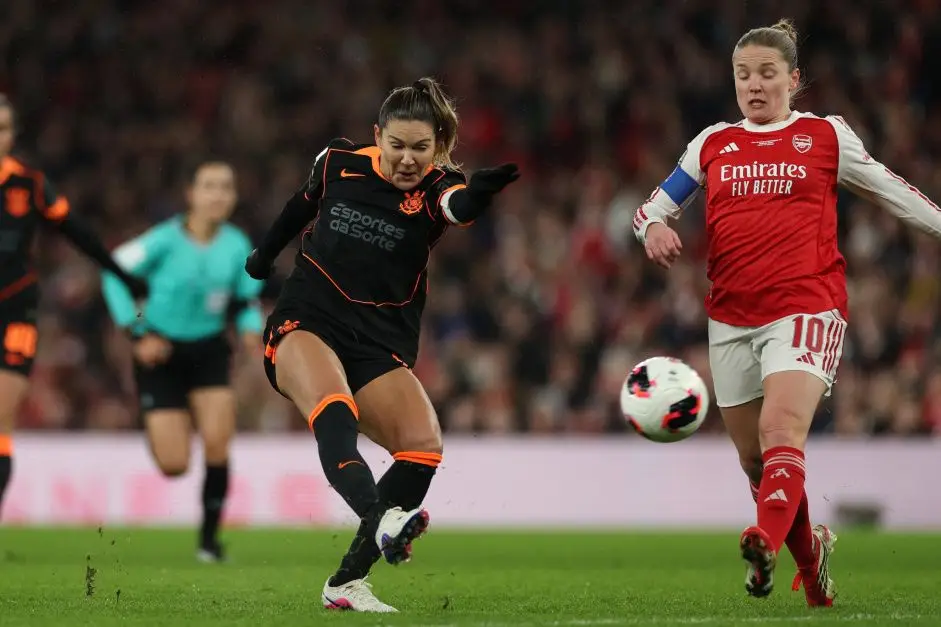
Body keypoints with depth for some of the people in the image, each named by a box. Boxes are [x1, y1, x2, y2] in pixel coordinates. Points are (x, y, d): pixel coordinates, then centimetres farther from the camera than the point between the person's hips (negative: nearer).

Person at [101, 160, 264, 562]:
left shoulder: (237, 247, -6)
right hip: (161, 352, -2)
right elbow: (114, 272, -8)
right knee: (174, 466, -5)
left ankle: (209, 537, 1)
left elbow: (246, 298, 9)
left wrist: (251, 329, -13)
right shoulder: (166, 240, -17)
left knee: (217, 446, -16)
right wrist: (138, 332, -12)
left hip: (209, 351, 2)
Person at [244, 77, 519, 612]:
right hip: (306, 321, -1)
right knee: (334, 411, -32)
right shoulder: (338, 162, 0)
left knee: (424, 444, -20)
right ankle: (381, 518, -57)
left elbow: (462, 206, -32)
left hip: (381, 344, 1)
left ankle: (348, 580, -13)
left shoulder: (436, 189, -6)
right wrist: (264, 257, 37)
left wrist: (482, 190, -56)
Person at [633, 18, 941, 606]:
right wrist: (654, 227, -5)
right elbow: (656, 206, 17)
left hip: (806, 305, -4)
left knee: (782, 434, -26)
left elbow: (894, 192, 17)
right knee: (754, 457, 7)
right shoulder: (712, 144, 14)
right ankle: (810, 553, 28)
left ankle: (766, 545, -46)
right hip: (731, 316, 4)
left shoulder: (826, 135, 8)